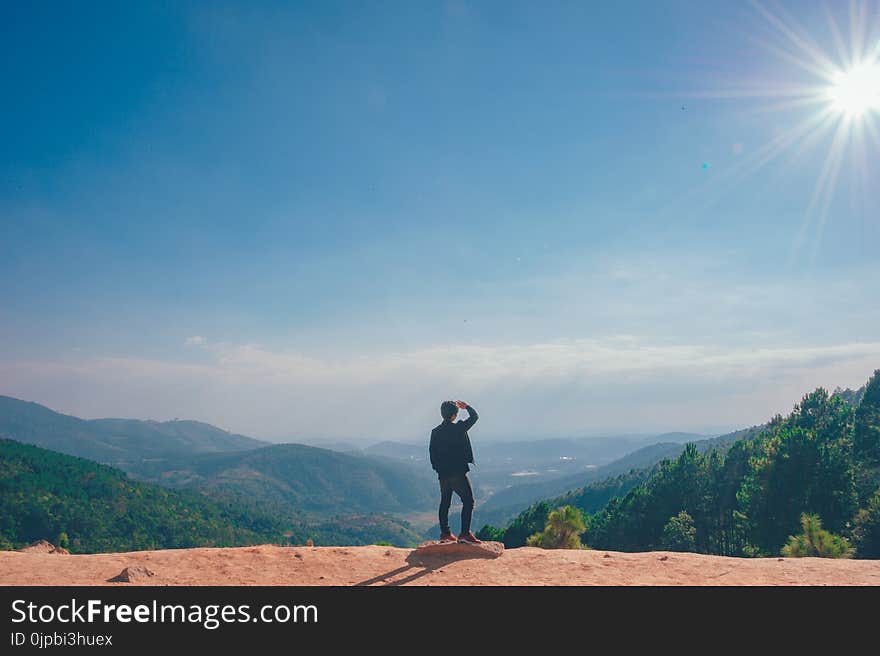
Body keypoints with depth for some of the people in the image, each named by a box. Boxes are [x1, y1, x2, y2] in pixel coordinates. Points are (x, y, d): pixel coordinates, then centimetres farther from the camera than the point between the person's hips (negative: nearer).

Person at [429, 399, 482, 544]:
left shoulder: (435, 432, 4)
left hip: (443, 474, 6)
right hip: (458, 472, -6)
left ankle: (445, 533, 18)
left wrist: (438, 468, 16)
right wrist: (466, 406, 21)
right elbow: (474, 416, 4)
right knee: (468, 501, -1)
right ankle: (465, 533, -6)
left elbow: (432, 452, 7)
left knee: (445, 503, 14)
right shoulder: (459, 428, -10)